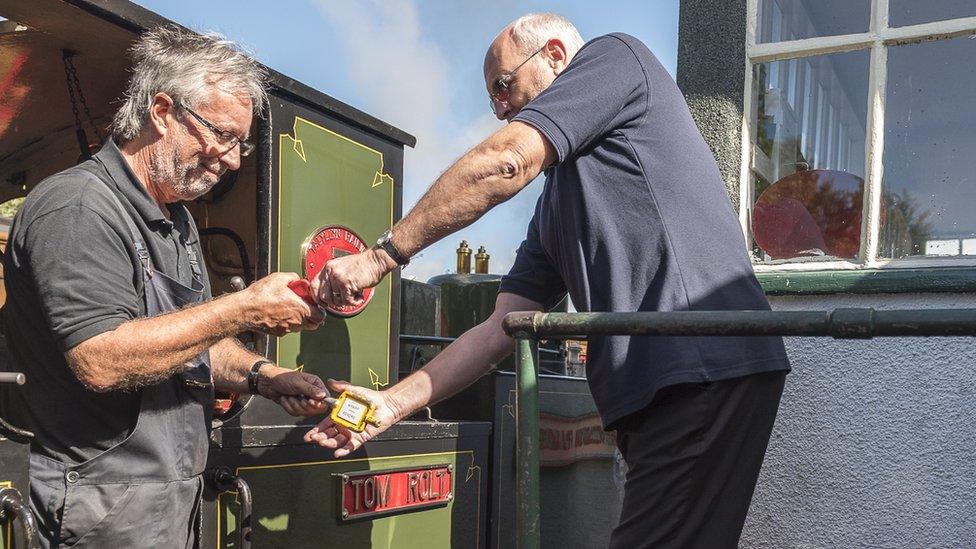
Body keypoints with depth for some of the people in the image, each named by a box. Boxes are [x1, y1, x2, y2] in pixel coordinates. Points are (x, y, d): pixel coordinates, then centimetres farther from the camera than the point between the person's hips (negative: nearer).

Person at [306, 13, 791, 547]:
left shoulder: (613, 56, 5)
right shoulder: (554, 206, 25)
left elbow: (504, 162, -11)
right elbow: (500, 327, 19)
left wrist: (381, 255, -5)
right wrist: (393, 403, 12)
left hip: (704, 368, -9)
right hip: (649, 390, 9)